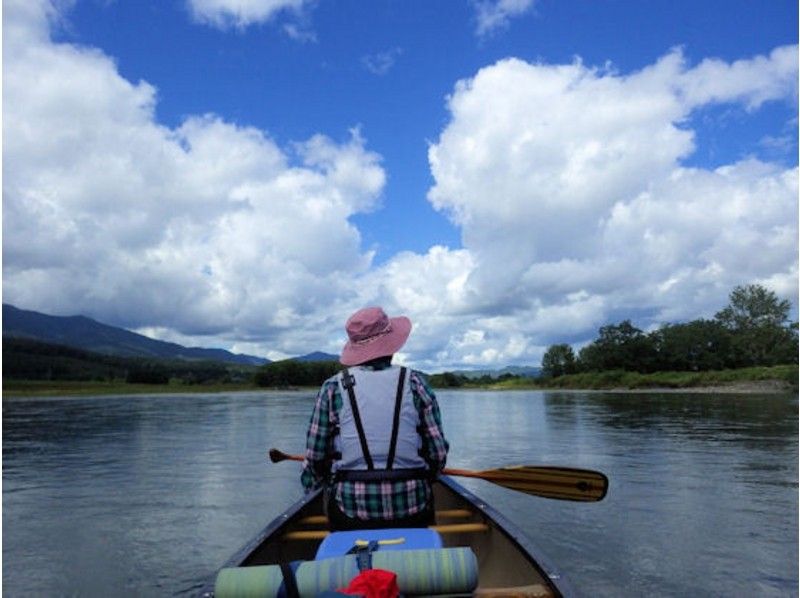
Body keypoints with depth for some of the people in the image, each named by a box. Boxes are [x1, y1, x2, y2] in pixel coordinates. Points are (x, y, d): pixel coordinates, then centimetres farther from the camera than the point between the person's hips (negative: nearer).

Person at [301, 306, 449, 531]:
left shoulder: (333, 388, -3)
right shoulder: (415, 383, -1)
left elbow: (314, 458, -1)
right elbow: (439, 453, 0)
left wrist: (313, 485, 19)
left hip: (351, 511, -1)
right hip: (412, 510, 1)